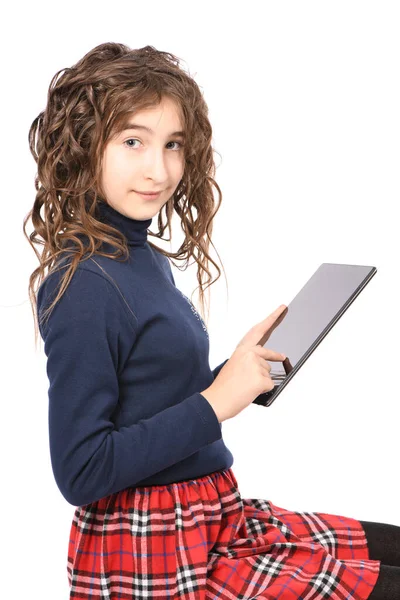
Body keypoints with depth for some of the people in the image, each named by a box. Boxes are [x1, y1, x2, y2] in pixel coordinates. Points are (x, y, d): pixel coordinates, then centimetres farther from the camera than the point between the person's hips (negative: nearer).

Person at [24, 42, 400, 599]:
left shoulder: (147, 259, 6)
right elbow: (80, 472, -21)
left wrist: (247, 369, 0)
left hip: (213, 518, 8)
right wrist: (217, 401, -21)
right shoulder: (84, 286, -19)